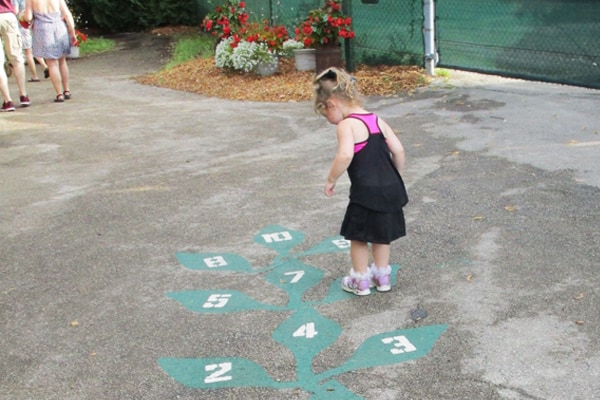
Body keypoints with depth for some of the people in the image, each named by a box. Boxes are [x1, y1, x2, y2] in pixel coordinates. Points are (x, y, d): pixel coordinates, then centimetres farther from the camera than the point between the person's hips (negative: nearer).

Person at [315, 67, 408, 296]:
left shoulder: (346, 125, -12)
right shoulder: (377, 120, 10)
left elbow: (345, 155, -27)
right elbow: (398, 150, 7)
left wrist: (331, 180, -14)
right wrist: (394, 178, 18)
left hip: (366, 193, -7)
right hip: (391, 188, 7)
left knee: (358, 236, 13)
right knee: (381, 233, 22)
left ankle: (361, 281, 25)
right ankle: (382, 276, 34)